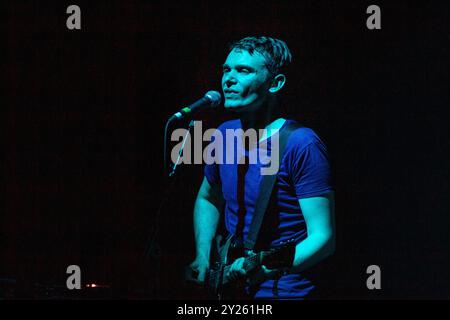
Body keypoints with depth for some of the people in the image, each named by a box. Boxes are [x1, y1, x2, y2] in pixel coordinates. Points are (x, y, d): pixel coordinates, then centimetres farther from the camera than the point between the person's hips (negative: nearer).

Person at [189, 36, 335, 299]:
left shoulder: (301, 145, -17)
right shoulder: (225, 135, 3)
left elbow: (323, 238, -19)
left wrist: (266, 269, -32)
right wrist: (203, 257, 8)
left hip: (283, 290, -6)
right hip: (229, 290, 6)